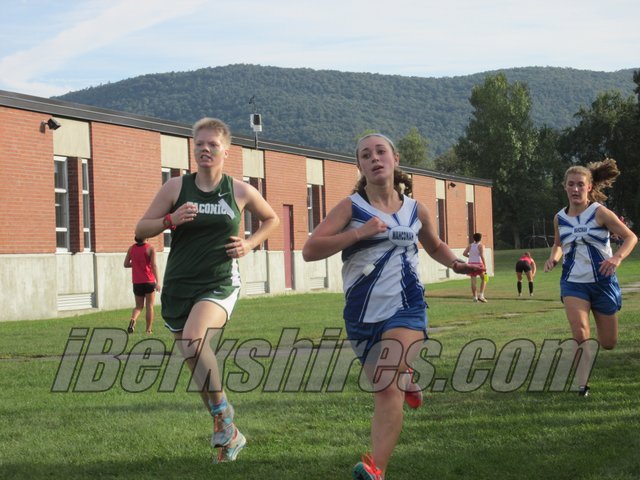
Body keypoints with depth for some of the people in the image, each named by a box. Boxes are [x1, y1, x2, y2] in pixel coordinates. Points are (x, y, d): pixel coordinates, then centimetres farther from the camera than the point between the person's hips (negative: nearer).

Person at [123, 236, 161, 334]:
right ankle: (149, 330, 7)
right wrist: (157, 282, -15)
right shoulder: (150, 249, -8)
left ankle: (133, 319, -17)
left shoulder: (131, 249, 4)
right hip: (149, 282, -3)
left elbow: (126, 264, 6)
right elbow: (154, 265, -13)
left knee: (139, 306, 13)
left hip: (137, 282, 3)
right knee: (149, 306, 7)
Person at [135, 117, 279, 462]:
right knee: (199, 368, 7)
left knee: (193, 340, -31)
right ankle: (229, 435, 26)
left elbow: (271, 219, 20)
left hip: (219, 286, -3)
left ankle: (222, 415, -10)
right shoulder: (176, 187, 1)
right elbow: (141, 230, 2)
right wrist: (171, 220, -17)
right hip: (178, 287, 3)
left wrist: (250, 244, 3)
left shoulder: (240, 191, 2)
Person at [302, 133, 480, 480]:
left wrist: (455, 263, 6)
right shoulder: (351, 207, -4)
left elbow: (435, 246, 26)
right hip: (361, 314, 1)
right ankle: (407, 378, 50)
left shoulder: (415, 210, 6)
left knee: (389, 389, -18)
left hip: (405, 309, -1)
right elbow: (310, 250, -15)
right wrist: (359, 232, -23)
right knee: (381, 386, 14)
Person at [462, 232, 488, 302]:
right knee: (484, 279, 11)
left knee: (473, 281, 4)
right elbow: (482, 256, -14)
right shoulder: (481, 246, -5)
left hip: (471, 264, 4)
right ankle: (481, 295, -1)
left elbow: (464, 253, 0)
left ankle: (475, 297, 4)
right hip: (479, 263, -4)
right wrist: (485, 266, -15)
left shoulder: (470, 245, 8)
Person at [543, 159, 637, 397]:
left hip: (602, 282, -1)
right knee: (580, 333, -23)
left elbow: (631, 237, -10)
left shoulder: (600, 212, -10)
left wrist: (617, 257, -28)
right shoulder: (560, 218, 2)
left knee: (608, 343, 8)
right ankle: (582, 384, -11)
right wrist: (553, 257, -1)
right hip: (573, 283, 1)